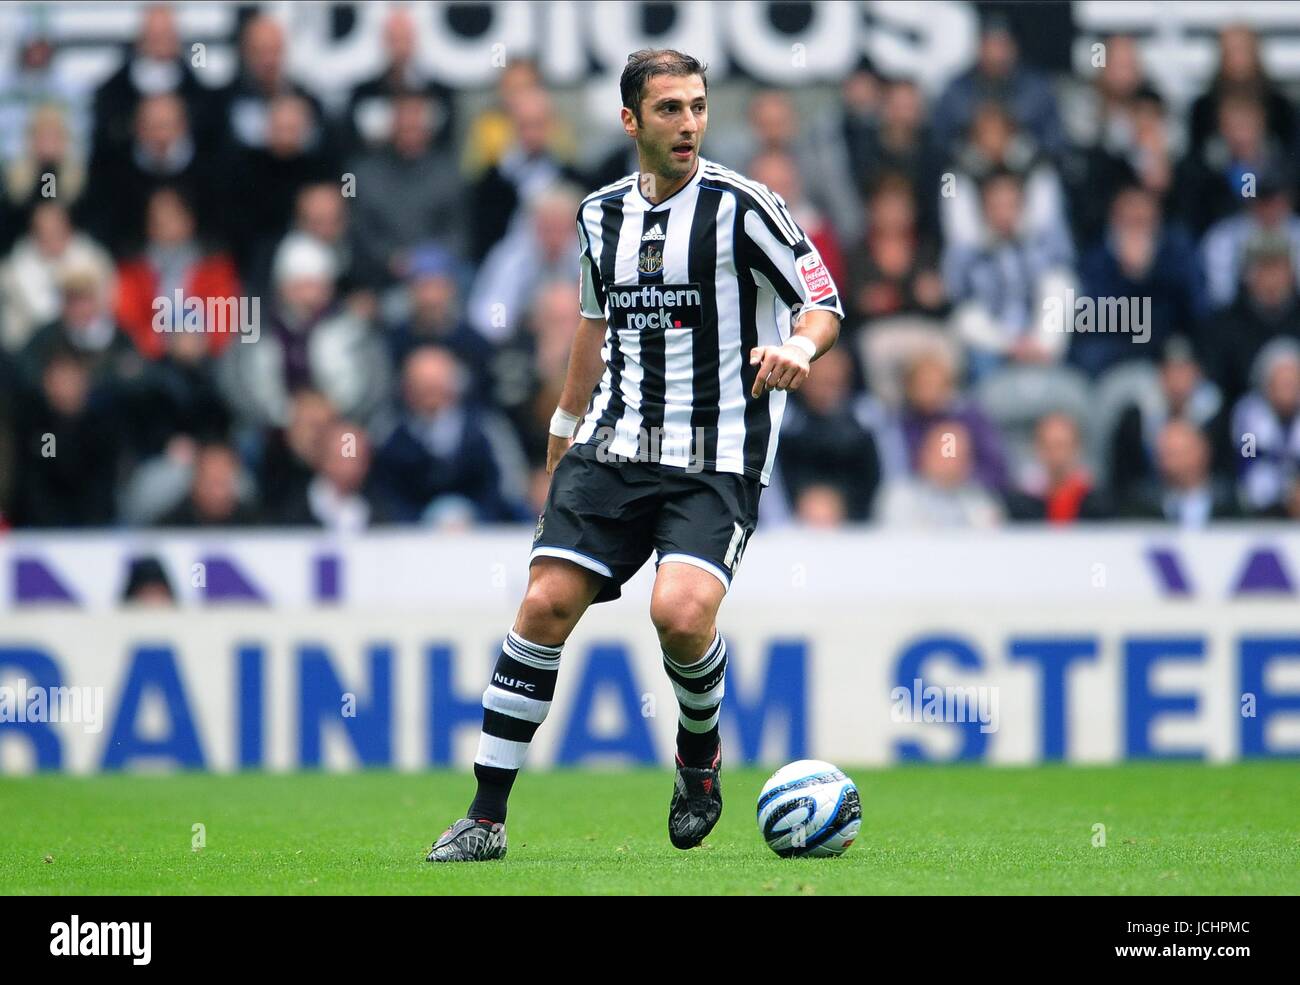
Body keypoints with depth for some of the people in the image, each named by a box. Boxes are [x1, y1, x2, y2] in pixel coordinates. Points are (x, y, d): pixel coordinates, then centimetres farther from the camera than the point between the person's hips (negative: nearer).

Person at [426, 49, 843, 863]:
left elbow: (823, 300, -4)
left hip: (716, 465, -4)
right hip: (612, 451, 4)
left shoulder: (740, 207, -6)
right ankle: (487, 818, -3)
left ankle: (701, 749, 8)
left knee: (681, 613, -26)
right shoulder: (601, 215, 10)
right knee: (546, 604, -10)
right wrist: (562, 449, 28)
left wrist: (800, 345, -28)